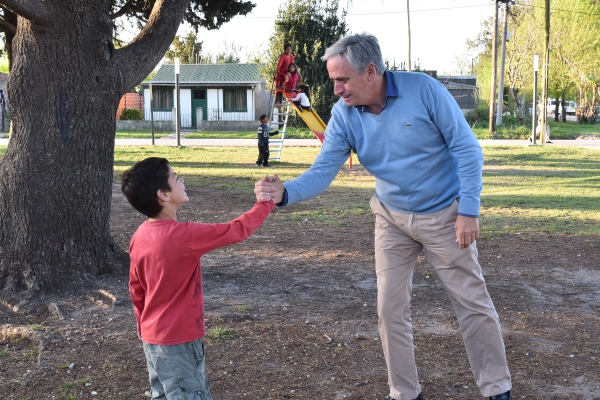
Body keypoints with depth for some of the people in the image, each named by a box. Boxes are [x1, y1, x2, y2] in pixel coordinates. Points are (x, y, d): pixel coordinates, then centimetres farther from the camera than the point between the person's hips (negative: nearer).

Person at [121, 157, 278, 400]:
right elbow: (238, 230, -14)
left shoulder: (140, 237, -1)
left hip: (152, 337, 8)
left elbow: (136, 289, 10)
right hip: (179, 341, -8)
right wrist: (265, 203, 1)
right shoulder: (184, 235, -24)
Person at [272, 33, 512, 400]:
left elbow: (467, 148, -17)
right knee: (391, 308, 4)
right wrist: (285, 193, -34)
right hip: (393, 219, 4)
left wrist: (469, 210, -19)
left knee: (473, 302, 5)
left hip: (445, 215, -3)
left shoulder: (423, 90, -22)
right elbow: (322, 172, -15)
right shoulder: (343, 115, -10)